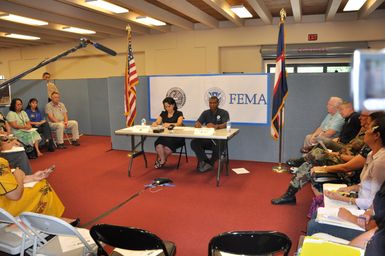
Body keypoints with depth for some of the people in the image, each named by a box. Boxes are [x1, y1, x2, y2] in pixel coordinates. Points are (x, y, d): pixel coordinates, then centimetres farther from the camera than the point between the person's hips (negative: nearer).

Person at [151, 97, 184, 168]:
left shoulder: (179, 114, 5)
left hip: (176, 137, -3)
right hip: (165, 136, 3)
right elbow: (157, 122, 8)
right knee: (158, 146, -31)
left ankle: (161, 159, -1)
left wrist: (169, 124, -34)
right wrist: (154, 123, -18)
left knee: (167, 147, -33)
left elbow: (179, 124, -14)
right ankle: (162, 161, -5)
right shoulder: (163, 114, 18)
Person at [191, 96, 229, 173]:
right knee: (194, 142, -23)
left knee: (218, 145, -37)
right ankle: (206, 161, -12)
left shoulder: (224, 113, 0)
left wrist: (215, 126, -39)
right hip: (207, 138, 3)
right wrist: (197, 124, -26)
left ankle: (210, 163, -10)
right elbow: (197, 122, 1)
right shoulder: (205, 113, 12)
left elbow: (225, 125, -18)